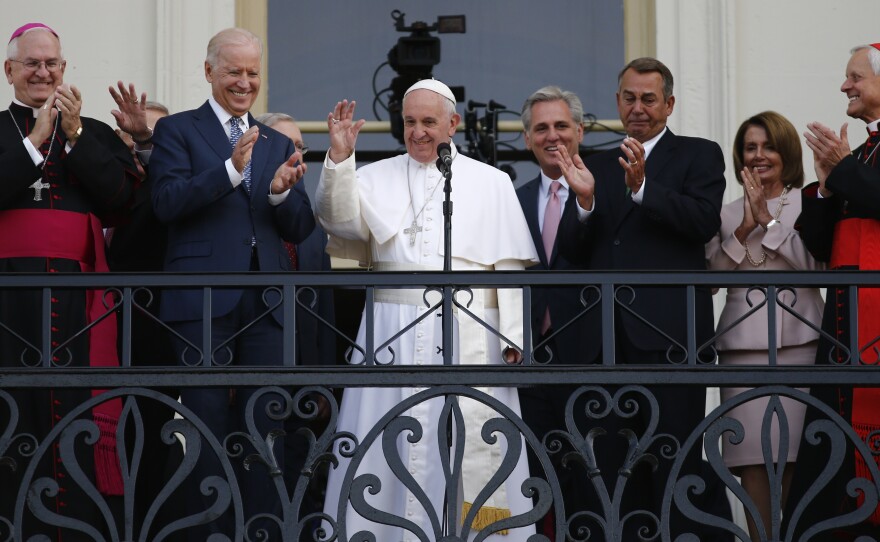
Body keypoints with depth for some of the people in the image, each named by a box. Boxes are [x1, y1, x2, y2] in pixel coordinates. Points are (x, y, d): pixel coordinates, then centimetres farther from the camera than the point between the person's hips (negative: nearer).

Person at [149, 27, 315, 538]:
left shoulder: (279, 144, 17)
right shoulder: (177, 130, 5)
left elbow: (301, 229, 11)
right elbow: (168, 201, -11)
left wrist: (282, 192, -11)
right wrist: (232, 169, -22)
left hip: (266, 302, 4)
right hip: (203, 300, -3)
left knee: (266, 425, 3)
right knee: (209, 424, 1)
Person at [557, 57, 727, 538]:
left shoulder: (698, 155, 6)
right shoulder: (598, 166, 17)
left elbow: (705, 222, -11)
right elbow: (573, 251, 10)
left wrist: (642, 187, -22)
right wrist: (585, 201, -8)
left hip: (670, 332, -5)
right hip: (608, 335, 5)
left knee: (674, 457, -4)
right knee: (613, 460, 6)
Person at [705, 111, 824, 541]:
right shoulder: (728, 214, 15)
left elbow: (813, 263, -7)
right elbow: (713, 275, 7)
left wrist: (768, 219, -8)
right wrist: (744, 230, -5)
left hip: (796, 339, -2)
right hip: (742, 341, 2)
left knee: (794, 456, -4)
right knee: (752, 458, -4)